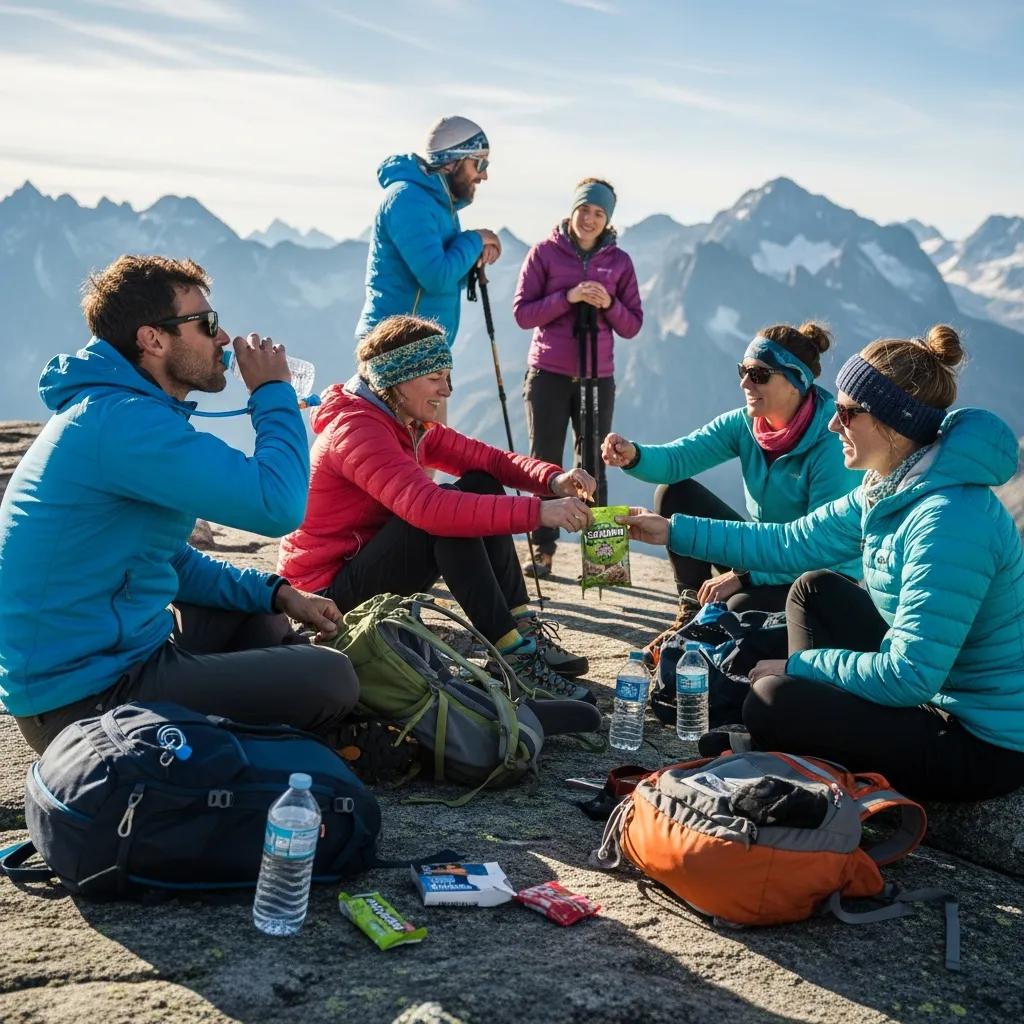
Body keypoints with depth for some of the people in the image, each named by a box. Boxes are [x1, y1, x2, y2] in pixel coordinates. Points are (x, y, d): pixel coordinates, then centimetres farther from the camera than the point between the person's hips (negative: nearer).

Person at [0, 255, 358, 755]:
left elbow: (170, 560, 18)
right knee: (331, 678, -16)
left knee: (262, 618, 27)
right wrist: (273, 392, -11)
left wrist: (276, 592, 7)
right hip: (85, 697, -11)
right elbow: (278, 504, -27)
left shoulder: (113, 411, 13)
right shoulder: (122, 421, -21)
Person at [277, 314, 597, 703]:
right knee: (448, 516, -29)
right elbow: (430, 508, -40)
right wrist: (538, 511, -42)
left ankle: (522, 626, -7)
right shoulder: (357, 430, -24)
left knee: (482, 487, -2)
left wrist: (553, 479, -19)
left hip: (369, 562, 9)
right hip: (328, 590, -9)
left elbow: (487, 459, 1)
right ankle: (513, 653, -24)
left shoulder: (412, 425, 6)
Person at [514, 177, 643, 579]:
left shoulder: (619, 262, 6)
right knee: (546, 464, 1)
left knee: (593, 467, 2)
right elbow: (522, 313, -4)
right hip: (548, 375, -1)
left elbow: (633, 326, 6)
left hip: (597, 377, 1)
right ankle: (542, 552, 5)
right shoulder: (545, 252, 1)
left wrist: (609, 305, -13)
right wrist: (567, 297, -17)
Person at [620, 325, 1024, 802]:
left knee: (771, 699, -17)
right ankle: (811, 754, 16)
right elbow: (789, 543, 10)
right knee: (815, 589, 13)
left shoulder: (948, 521, -29)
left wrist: (802, 663, -15)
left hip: (984, 744, -9)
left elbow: (909, 676, -31)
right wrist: (674, 531, 11)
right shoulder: (889, 491, 1)